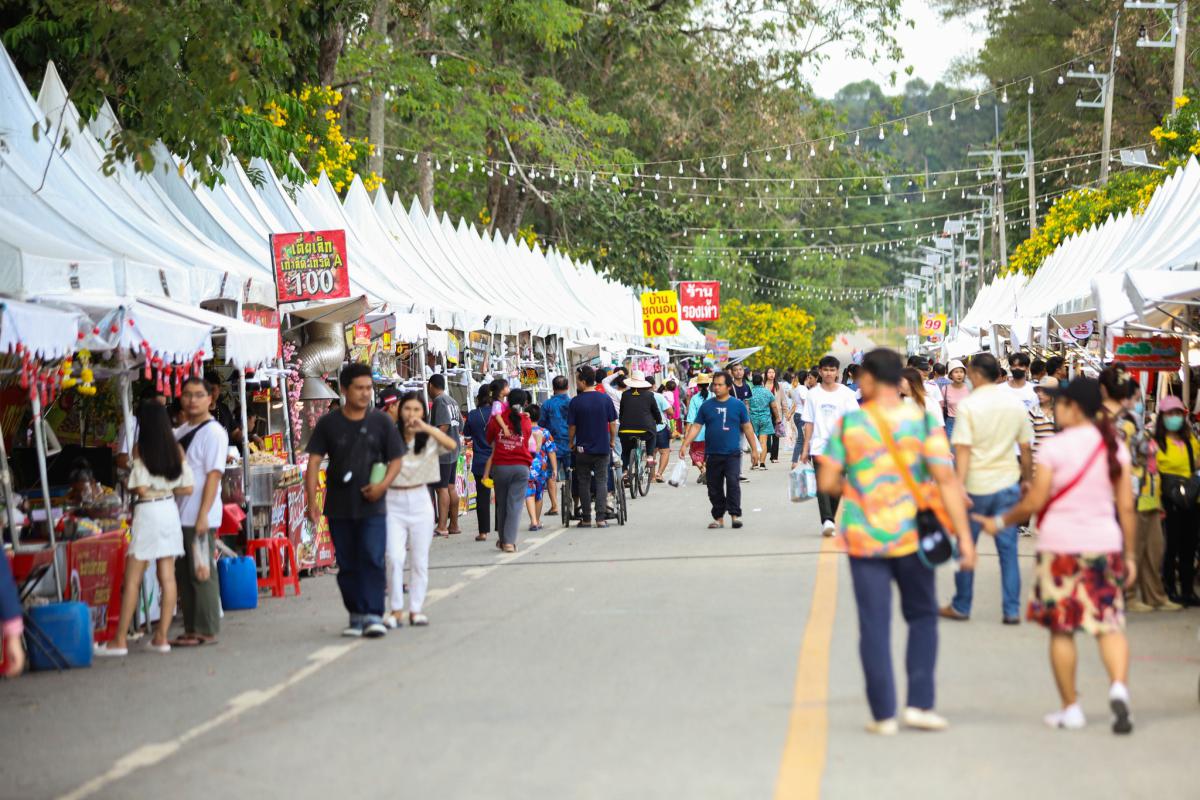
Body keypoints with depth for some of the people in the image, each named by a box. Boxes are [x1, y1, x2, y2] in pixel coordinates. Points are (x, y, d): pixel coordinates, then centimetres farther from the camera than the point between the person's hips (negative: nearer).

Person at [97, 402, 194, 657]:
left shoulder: (142, 449, -10)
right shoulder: (177, 449, 4)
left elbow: (141, 489, -14)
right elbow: (187, 488, 3)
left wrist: (127, 484, 6)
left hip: (147, 512, -5)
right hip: (169, 510, 5)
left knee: (133, 579, -2)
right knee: (167, 576, 5)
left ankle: (120, 640, -1)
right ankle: (161, 637, 7)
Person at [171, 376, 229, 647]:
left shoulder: (213, 432, -9)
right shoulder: (181, 431, 15)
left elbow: (214, 475, -15)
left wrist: (203, 515, -20)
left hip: (200, 517, -8)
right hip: (180, 515, 8)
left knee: (202, 572, -5)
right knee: (183, 574, 11)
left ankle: (207, 631, 1)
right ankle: (191, 629, 18)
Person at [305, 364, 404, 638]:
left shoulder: (381, 422, 2)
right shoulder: (328, 423, 2)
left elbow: (396, 460, 5)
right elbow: (314, 462, 0)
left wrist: (383, 484, -14)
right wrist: (312, 501, -9)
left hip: (372, 505, -1)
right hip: (339, 507, 2)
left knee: (373, 559, -12)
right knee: (347, 564, 7)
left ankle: (373, 616, -11)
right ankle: (356, 616, 18)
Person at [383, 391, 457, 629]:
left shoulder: (429, 437, 1)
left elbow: (452, 445, -19)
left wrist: (425, 427, -29)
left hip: (420, 500, 2)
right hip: (394, 502, -2)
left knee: (420, 560, 6)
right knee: (394, 557, -11)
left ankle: (416, 609, 15)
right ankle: (396, 611, -3)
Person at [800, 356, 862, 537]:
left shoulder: (846, 393, 2)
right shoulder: (813, 394, 6)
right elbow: (809, 422, 8)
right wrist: (805, 448, 4)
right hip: (819, 445, -1)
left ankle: (829, 520, 20)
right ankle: (827, 521, -24)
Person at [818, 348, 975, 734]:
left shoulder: (848, 423, -5)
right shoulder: (922, 420, -5)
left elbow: (827, 482, -5)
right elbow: (946, 479, -11)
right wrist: (964, 536, -10)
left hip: (864, 539, 0)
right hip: (912, 536, 0)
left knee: (874, 626, 5)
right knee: (922, 618, 15)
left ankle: (883, 713, 7)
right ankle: (919, 704, 7)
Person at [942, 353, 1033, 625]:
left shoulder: (968, 406, -11)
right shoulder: (1016, 405, 3)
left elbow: (962, 449, -17)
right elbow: (1025, 448, 8)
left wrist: (959, 486, -20)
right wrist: (1026, 479, 20)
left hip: (976, 485, -3)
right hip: (1008, 483, 3)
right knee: (1008, 547, 7)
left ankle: (961, 606, 18)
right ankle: (1012, 610, 5)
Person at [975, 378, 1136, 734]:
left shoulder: (1054, 448, -9)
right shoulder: (1115, 447, 3)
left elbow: (1033, 503, -8)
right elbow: (1127, 507, 4)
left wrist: (999, 522, 8)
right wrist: (1130, 554, 10)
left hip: (1060, 545, -3)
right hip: (1104, 544, 3)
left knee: (1061, 629, 7)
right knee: (1109, 623, 5)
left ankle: (1071, 709, 10)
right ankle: (1118, 686, -20)